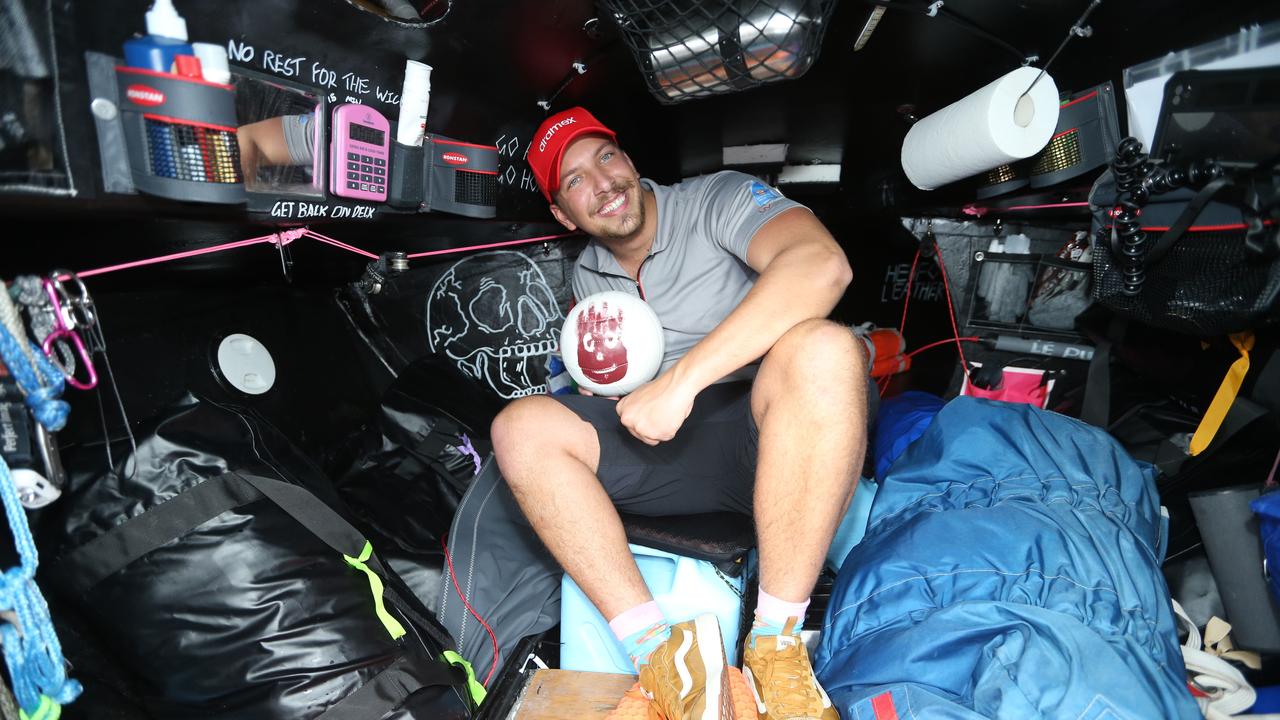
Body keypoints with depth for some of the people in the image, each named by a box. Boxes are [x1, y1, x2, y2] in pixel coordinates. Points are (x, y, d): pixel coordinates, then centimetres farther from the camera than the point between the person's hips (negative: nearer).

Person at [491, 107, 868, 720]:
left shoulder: (718, 200, -5)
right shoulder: (587, 274, 14)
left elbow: (822, 266, -27)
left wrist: (680, 380, -30)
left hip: (773, 440, -4)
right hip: (660, 445, 5)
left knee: (822, 350, -36)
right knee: (521, 428, -15)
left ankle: (776, 643, -27)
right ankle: (657, 654, -25)